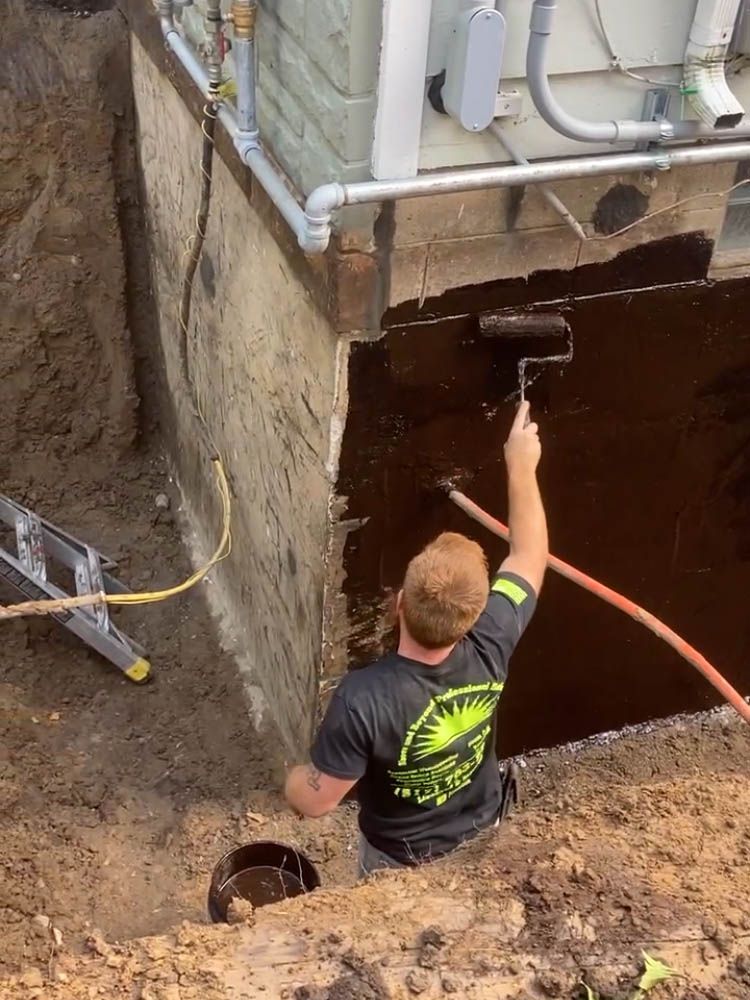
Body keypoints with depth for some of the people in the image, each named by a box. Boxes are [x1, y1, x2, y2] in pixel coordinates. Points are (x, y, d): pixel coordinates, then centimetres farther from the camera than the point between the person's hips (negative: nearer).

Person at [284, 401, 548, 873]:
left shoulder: (364, 698, -42)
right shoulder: (490, 650, -31)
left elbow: (315, 800, -28)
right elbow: (530, 555, -13)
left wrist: (293, 780, -5)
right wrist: (521, 467, -4)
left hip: (401, 861, -3)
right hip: (482, 839, 4)